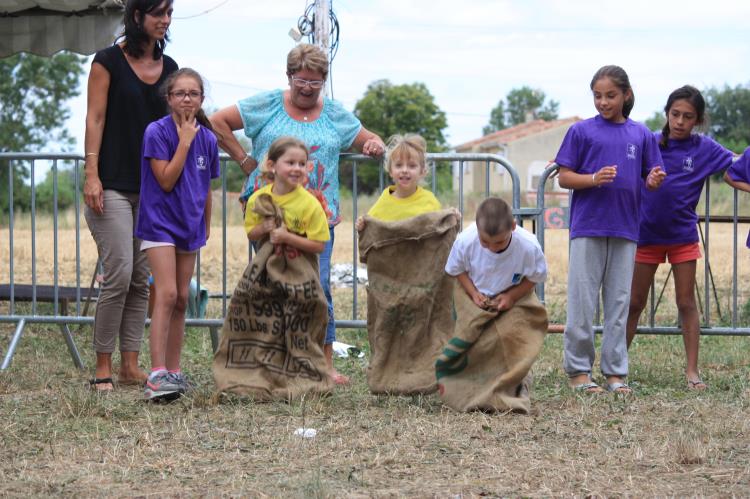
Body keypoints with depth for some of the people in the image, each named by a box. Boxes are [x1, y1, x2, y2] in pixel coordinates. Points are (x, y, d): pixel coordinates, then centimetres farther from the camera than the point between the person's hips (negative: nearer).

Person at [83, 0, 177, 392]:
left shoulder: (168, 67, 12)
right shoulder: (109, 61, -3)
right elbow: (95, 119, -6)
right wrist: (91, 175, -13)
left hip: (154, 187, 6)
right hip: (114, 185, -6)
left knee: (143, 279, 4)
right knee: (119, 274, -13)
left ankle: (130, 365, 9)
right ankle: (103, 367, -4)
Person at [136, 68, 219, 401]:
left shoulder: (207, 138, 5)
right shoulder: (157, 132, -12)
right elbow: (166, 180, -18)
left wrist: (206, 228, 16)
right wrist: (185, 141, -17)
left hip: (189, 226, 6)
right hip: (160, 222, -6)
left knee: (181, 299, 10)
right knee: (166, 295, -17)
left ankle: (173, 371, 18)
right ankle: (157, 375, -21)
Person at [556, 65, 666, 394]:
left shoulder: (640, 135, 10)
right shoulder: (582, 131, 1)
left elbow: (649, 180, 13)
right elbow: (564, 178, 0)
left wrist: (654, 180, -10)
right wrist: (594, 179, -18)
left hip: (625, 229, 3)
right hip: (588, 228, -3)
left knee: (619, 303, 6)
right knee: (582, 301, -1)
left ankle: (615, 371, 11)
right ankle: (578, 370, 7)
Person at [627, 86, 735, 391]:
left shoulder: (704, 148, -3)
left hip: (683, 235, -1)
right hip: (646, 233, 1)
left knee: (686, 304, 3)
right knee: (634, 304, 8)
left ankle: (692, 371, 8)